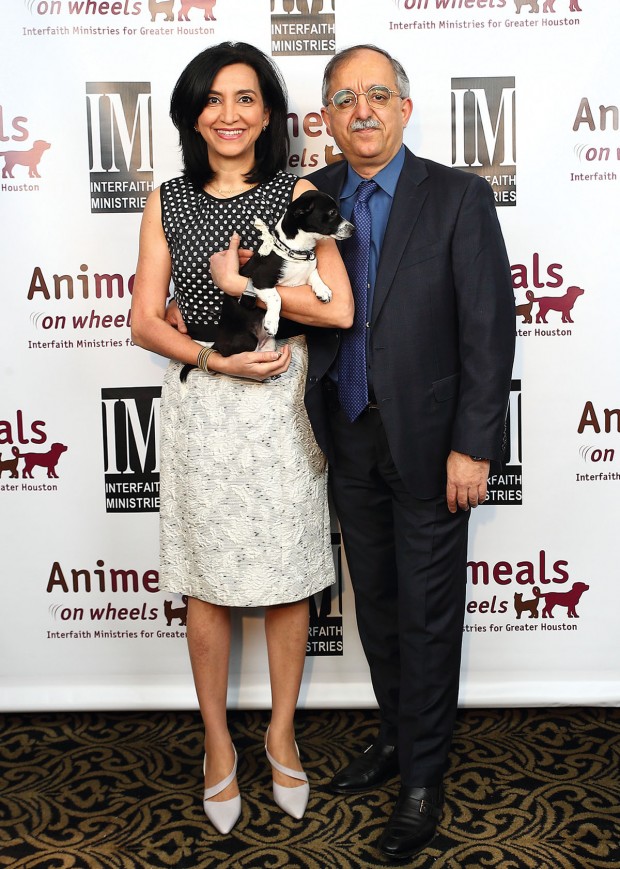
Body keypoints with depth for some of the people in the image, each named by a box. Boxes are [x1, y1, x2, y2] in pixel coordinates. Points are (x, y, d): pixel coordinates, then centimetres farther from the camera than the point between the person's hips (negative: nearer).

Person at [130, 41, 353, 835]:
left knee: (288, 578, 9)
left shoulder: (296, 194, -1)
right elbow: (144, 321, 1)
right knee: (207, 582, 9)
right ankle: (218, 742, 28)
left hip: (283, 402, -1)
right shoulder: (168, 202, 5)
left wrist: (238, 282, -11)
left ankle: (281, 733, 30)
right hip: (201, 405, 1)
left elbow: (339, 310, -11)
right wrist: (216, 358, -14)